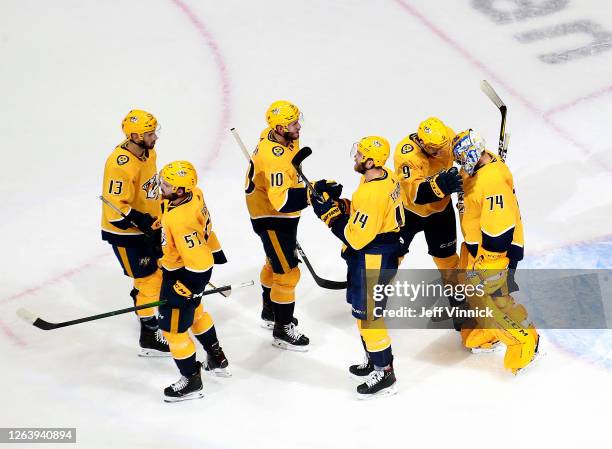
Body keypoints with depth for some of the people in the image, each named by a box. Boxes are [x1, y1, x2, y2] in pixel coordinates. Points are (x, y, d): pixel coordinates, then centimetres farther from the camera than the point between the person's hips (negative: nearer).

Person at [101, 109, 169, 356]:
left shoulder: (149, 153, 0)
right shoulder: (121, 165, -30)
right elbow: (115, 206, -28)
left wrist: (160, 213, 21)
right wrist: (142, 222, -28)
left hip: (148, 227, 9)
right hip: (125, 233, -9)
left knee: (158, 269, 22)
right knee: (148, 280, -3)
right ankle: (149, 337, 8)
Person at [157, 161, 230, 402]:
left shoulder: (181, 220, -37)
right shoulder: (194, 194, -11)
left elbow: (198, 262, -34)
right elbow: (204, 226, 9)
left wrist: (185, 290, -24)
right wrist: (215, 251, 24)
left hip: (183, 275, -10)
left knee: (173, 328, 4)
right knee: (195, 312, 32)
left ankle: (191, 382, 17)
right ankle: (217, 359, 49)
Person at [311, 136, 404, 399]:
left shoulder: (371, 194, -30)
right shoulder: (386, 177, 0)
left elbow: (356, 238, -25)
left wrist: (330, 215, -18)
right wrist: (341, 205, 4)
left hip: (372, 262, -10)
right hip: (384, 253, 10)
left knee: (367, 315, 1)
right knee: (364, 309, 23)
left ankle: (384, 374, 11)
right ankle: (375, 361, 37)